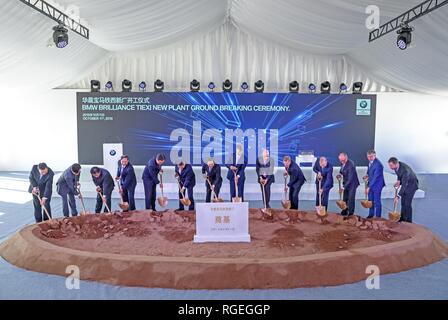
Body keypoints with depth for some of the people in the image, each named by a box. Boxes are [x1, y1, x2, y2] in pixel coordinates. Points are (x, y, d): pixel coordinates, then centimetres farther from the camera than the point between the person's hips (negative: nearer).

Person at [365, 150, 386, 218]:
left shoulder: (378, 164, -24)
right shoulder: (370, 162, 3)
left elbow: (375, 177, -24)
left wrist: (369, 187, -22)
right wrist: (367, 176, 1)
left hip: (377, 185, -8)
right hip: (371, 184, 8)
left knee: (377, 201, 2)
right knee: (370, 200, 15)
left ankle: (378, 216, 13)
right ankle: (371, 214, 27)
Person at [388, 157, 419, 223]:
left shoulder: (405, 170, -38)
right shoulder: (396, 166, -15)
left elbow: (404, 185, -36)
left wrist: (398, 196, -37)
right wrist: (398, 181, -10)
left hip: (411, 184, -8)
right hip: (404, 183, 8)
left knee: (407, 203, -7)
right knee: (403, 202, 11)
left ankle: (408, 221, 6)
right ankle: (403, 218, 23)